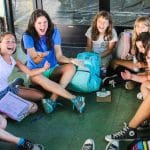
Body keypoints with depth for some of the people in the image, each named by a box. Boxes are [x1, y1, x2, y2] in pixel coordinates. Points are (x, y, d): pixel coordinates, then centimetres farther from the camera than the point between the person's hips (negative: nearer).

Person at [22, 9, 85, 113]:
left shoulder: (54, 32, -7)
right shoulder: (28, 36, -13)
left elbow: (59, 56, -12)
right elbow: (35, 61, -19)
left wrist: (71, 60, -33)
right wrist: (40, 56, -44)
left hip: (52, 69, 3)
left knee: (71, 67, -26)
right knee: (37, 77, -38)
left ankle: (53, 100, -36)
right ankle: (74, 98, -36)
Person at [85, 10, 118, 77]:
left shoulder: (112, 32, -16)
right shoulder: (91, 30, -10)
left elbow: (110, 49, -10)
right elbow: (89, 46, 0)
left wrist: (98, 56, -24)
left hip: (105, 55, -2)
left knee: (102, 63, -30)